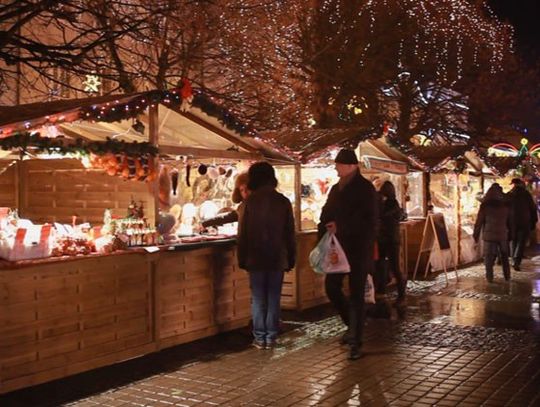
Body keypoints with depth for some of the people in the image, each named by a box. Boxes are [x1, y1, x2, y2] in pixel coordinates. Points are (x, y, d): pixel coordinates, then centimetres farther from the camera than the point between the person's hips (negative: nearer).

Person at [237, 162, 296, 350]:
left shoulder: (250, 201, -6)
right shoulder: (283, 201, -1)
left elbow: (243, 233, -3)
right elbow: (290, 233, 3)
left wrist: (242, 258, 4)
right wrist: (291, 258, 10)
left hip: (255, 258, -1)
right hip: (277, 258, 1)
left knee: (258, 299, 5)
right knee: (274, 299, 7)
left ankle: (260, 338, 7)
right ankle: (271, 338, 9)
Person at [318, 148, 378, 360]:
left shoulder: (365, 188, -8)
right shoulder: (336, 189, 13)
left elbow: (368, 220, -16)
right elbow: (326, 215, 15)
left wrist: (340, 227, -19)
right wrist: (325, 234, -3)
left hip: (358, 249, -7)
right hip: (339, 248, 7)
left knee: (356, 294, -3)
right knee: (331, 287, 5)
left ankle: (355, 341, 4)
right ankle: (353, 326, 27)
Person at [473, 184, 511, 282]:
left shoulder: (485, 206, -8)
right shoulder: (505, 206, 1)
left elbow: (479, 222, -6)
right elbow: (509, 222, 8)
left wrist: (476, 235, 2)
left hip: (489, 236, -3)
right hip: (503, 235, 3)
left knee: (489, 257, 6)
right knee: (504, 257, 17)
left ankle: (489, 277, 5)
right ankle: (507, 276, 21)